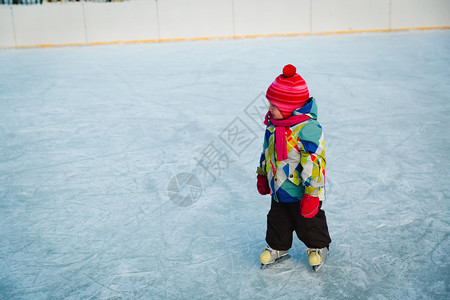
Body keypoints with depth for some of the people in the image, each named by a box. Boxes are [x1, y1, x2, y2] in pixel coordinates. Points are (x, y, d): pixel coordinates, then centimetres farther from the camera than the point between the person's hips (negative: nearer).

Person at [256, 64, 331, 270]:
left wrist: (312, 195, -24)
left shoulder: (307, 129, -28)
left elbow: (314, 163, -26)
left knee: (309, 222, 15)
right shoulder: (273, 124, -2)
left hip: (302, 192, -6)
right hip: (279, 191, 7)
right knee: (277, 221, 21)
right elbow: (267, 152, 14)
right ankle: (277, 247, 43)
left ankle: (317, 246, 41)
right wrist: (262, 176, 20)